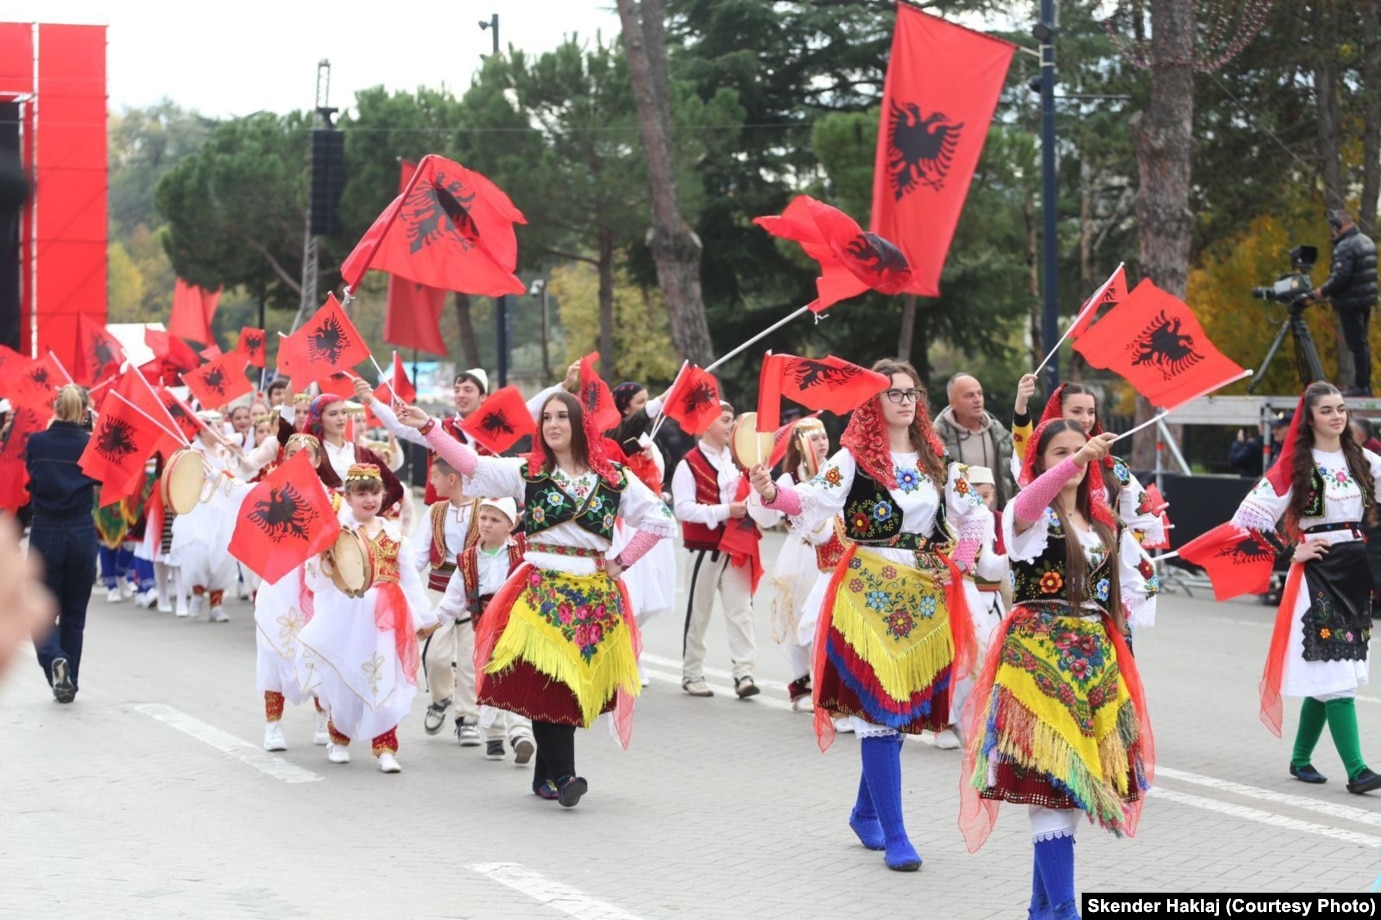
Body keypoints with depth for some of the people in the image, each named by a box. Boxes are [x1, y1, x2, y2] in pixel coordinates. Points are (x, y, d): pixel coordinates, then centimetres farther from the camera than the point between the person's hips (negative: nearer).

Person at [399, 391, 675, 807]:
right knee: (548, 683, -12)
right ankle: (563, 775, -14)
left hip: (594, 595, 2)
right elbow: (471, 464, -5)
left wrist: (622, 562, 2)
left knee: (579, 685, 3)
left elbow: (659, 519, 8)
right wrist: (428, 428, -14)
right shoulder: (527, 472, 6)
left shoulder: (613, 478, 7)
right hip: (541, 590, -2)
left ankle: (546, 776, 14)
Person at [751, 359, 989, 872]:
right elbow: (813, 500, -18)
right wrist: (773, 493, -36)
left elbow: (975, 518, 20)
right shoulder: (854, 459, -4)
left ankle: (866, 812, 28)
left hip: (926, 597, 5)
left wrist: (958, 565, 7)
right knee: (880, 709, -9)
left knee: (905, 709, 9)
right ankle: (894, 838, -7)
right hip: (870, 594, -5)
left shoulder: (939, 462, 12)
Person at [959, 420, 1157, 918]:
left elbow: (1136, 579, 26)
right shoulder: (1029, 515, -3)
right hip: (1038, 653, -6)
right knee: (1051, 774, -14)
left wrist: (1113, 615, 6)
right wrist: (1079, 458, -44)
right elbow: (1032, 497, -28)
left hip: (1095, 657, 6)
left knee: (1074, 779, 6)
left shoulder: (1104, 521, 16)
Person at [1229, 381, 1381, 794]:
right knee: (1334, 674, -10)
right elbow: (1254, 514, -7)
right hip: (1318, 573, -5)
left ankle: (1301, 758, 22)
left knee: (1325, 674, 10)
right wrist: (1289, 553, -8)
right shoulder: (1296, 465, -4)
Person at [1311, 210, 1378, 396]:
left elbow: (1341, 277, -24)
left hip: (1351, 302, -10)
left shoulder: (1346, 247, -18)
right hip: (1367, 299, 10)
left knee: (1356, 343, -5)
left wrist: (1323, 291, -9)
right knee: (1362, 342, 16)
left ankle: (1360, 386, -3)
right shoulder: (1366, 241, 13)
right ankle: (1365, 384, 21)